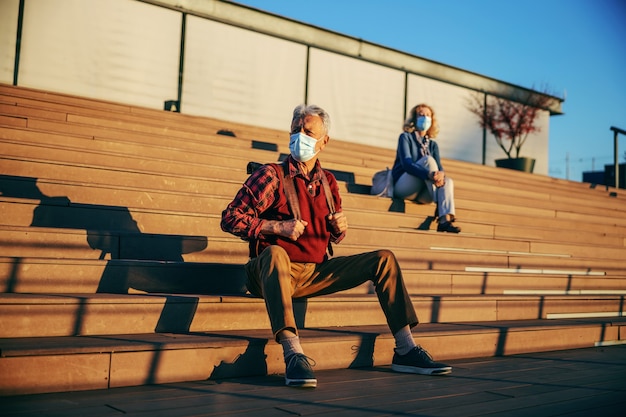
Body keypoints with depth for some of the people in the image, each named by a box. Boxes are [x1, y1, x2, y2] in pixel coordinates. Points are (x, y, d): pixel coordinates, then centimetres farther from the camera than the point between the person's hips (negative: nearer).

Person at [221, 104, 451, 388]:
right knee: (275, 253, -41)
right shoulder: (272, 175, -3)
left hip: (317, 273, 6)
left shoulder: (328, 182, 14)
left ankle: (405, 350, -8)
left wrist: (340, 228, 1)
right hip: (276, 270, -6)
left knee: (384, 258, -3)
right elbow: (230, 219, -9)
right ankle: (293, 354, -53)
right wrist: (278, 227, -17)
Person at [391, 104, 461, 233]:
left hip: (421, 192, 5)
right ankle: (439, 206, -35)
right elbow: (406, 164, -16)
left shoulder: (432, 144, 18)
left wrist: (440, 174, -26)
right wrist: (429, 174, -35)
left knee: (448, 181, -23)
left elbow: (439, 166, 2)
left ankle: (445, 220, -43)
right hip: (402, 187, -5)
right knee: (428, 160, -27)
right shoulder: (405, 137, 2)